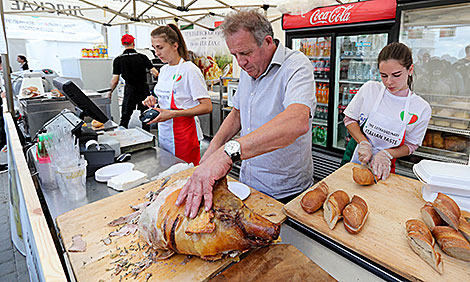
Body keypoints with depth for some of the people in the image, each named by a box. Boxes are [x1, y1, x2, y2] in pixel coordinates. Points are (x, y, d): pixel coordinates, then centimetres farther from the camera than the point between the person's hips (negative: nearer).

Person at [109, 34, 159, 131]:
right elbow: (155, 73, -6)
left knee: (125, 117, 7)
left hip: (130, 89, -1)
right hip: (144, 88, 1)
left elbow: (115, 80, -4)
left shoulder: (118, 60, -3)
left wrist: (110, 92, 10)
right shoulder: (142, 57, -2)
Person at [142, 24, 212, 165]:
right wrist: (154, 102, 2)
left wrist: (172, 114, -24)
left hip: (183, 135, -7)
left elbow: (207, 107, -19)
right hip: (164, 133, 8)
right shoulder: (164, 70, 13)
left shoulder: (189, 69, -12)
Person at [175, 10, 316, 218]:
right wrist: (212, 151, -2)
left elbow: (297, 122, -42)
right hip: (247, 183, 7)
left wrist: (229, 152, -52)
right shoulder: (248, 68, 4)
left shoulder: (296, 65, -22)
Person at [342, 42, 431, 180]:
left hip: (383, 168, 0)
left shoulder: (422, 109, -8)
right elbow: (349, 119, -2)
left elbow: (410, 145, 0)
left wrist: (386, 153, -19)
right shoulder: (369, 89, -9)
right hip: (355, 158, 1)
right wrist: (364, 142, -16)